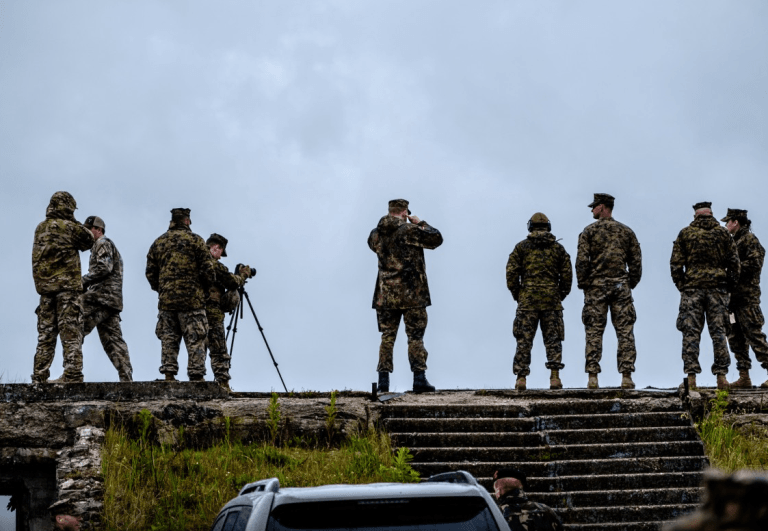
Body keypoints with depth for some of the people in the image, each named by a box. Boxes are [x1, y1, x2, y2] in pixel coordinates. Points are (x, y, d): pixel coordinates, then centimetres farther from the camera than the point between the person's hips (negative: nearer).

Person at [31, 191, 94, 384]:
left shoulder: (40, 229, 11)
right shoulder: (70, 227, -6)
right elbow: (88, 242, 7)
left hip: (45, 287, 5)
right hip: (68, 286, -5)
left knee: (45, 331, 10)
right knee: (71, 331, -6)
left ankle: (40, 375, 9)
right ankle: (72, 373, -12)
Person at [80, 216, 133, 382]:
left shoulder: (103, 244, -1)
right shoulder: (109, 247, 31)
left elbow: (104, 268, -16)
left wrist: (83, 281, -13)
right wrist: (86, 286, 16)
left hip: (101, 297, -10)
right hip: (111, 300, 10)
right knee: (113, 339, 5)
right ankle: (126, 378, -2)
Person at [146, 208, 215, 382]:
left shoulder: (158, 242, 12)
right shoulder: (195, 240, -1)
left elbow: (150, 273, 12)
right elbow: (207, 269, -5)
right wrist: (210, 282, 13)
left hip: (166, 300, 4)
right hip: (191, 299, -4)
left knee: (168, 339, 8)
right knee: (195, 340, -1)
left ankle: (169, 375, 3)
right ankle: (197, 377, -6)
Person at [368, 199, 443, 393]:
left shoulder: (377, 233, 4)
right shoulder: (410, 230, -12)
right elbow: (436, 239, -5)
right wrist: (421, 224, 9)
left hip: (386, 295, 4)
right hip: (411, 294, -4)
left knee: (387, 337, 9)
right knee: (415, 337, 2)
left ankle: (383, 379, 6)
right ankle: (419, 378, -2)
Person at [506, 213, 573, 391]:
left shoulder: (521, 247, 6)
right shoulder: (558, 248, 9)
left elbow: (511, 273, -1)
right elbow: (567, 275, 5)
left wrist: (517, 295, 9)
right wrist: (560, 296, 15)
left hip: (527, 299, -1)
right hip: (551, 299, 1)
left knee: (524, 340, 2)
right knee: (553, 339, 4)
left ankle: (521, 378, -1)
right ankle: (554, 377, -5)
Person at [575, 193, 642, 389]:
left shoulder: (589, 231, 2)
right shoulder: (626, 231, 10)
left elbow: (581, 261, -6)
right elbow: (636, 261, 7)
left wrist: (583, 285, 2)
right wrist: (631, 284, 13)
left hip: (596, 287, -1)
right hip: (620, 286, 2)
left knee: (594, 333, 0)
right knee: (625, 332, 1)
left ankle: (593, 377, -3)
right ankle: (626, 377, -3)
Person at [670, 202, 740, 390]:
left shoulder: (685, 233, 4)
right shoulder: (723, 234, 6)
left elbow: (675, 263, 0)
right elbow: (734, 263, 5)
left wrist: (680, 286, 9)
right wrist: (729, 286, 12)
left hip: (692, 288, -1)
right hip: (717, 288, 1)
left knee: (691, 333, 0)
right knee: (718, 332, 4)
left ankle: (691, 376, -6)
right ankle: (721, 375, 1)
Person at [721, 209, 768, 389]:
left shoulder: (749, 239, -6)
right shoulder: (734, 241, 21)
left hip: (746, 296, -9)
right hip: (734, 296, 9)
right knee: (735, 338, 7)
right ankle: (744, 377, 9)